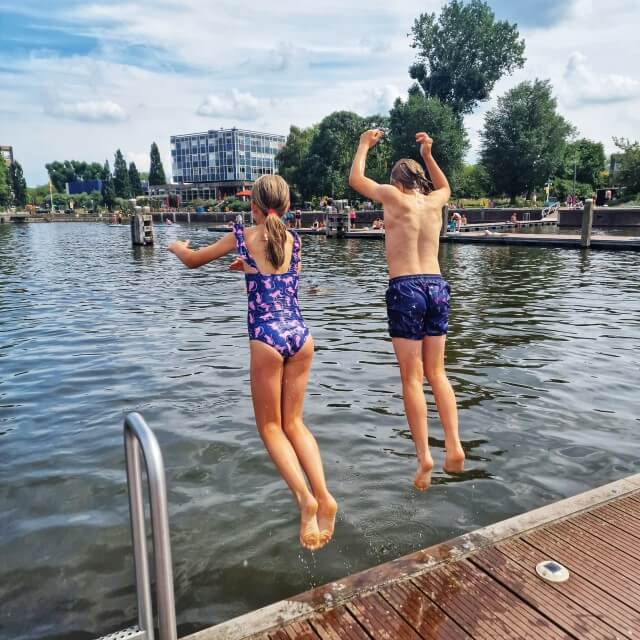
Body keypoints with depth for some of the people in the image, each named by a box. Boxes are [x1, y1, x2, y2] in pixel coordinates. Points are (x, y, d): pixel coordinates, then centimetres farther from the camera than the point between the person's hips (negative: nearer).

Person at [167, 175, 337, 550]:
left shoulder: (242, 237, 2)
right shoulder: (294, 240, 12)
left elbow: (193, 261, 16)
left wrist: (178, 247, 38)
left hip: (267, 338, -4)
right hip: (300, 335, 4)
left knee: (270, 426, 11)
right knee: (294, 422, 16)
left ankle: (305, 498, -6)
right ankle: (323, 497, 2)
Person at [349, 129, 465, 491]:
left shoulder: (394, 197, -1)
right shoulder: (434, 202, 11)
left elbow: (356, 179, 15)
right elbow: (445, 187, 37)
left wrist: (365, 145, 27)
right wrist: (428, 155, 36)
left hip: (406, 289, -5)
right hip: (437, 287, 5)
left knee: (412, 377, 0)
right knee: (437, 372, 13)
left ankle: (425, 456, -3)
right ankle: (454, 446, 5)